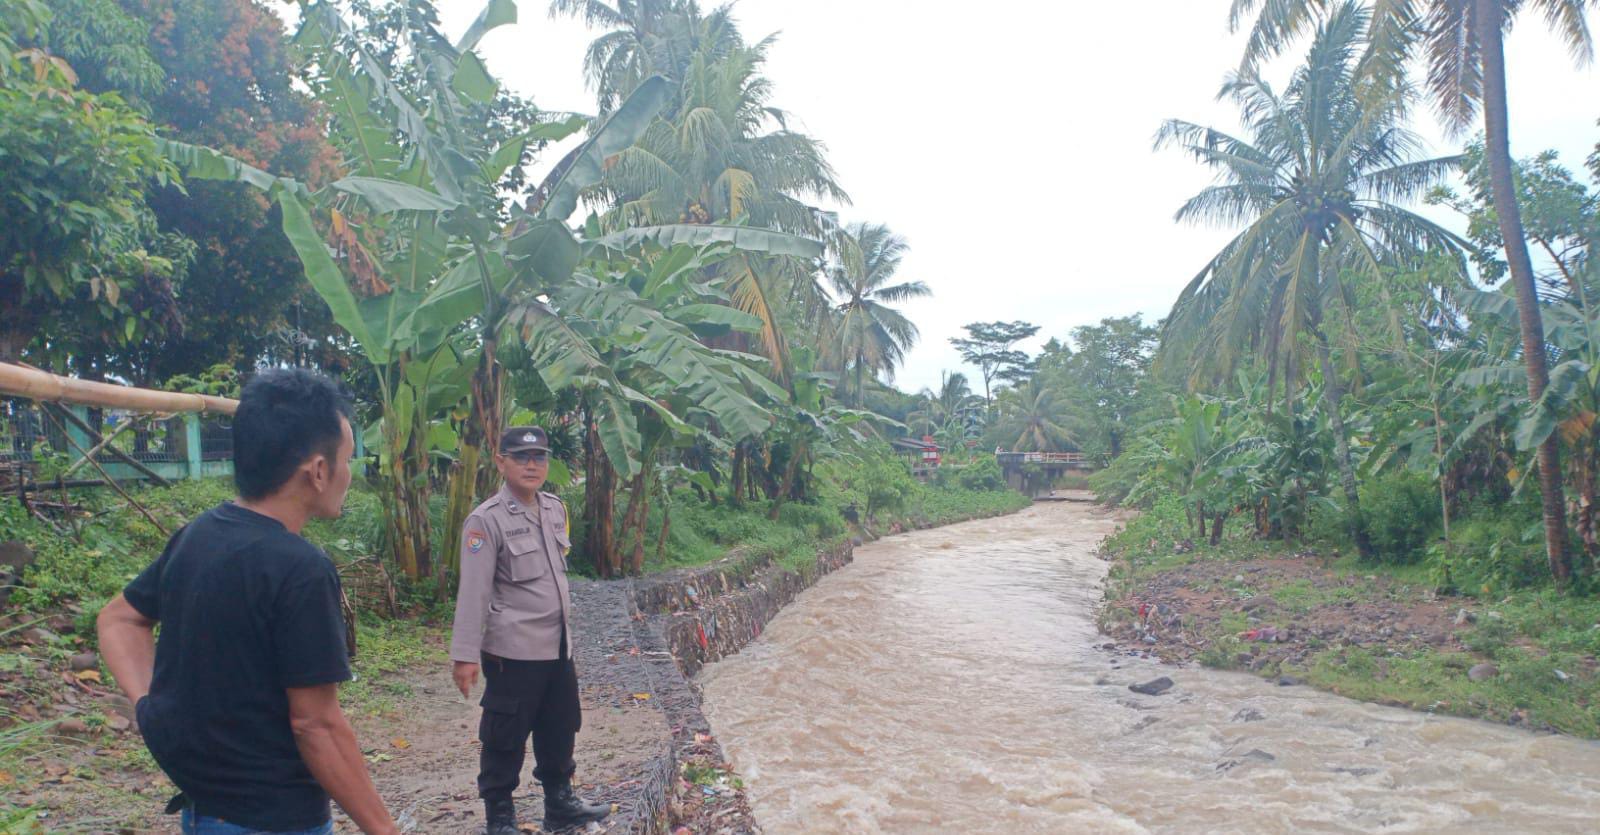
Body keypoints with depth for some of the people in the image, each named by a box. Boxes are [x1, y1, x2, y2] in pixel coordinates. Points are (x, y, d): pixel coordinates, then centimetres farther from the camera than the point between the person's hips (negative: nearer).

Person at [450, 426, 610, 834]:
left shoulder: (555, 508, 6)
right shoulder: (486, 520, -15)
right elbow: (473, 592, -18)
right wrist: (465, 655, -20)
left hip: (558, 647, 7)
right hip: (513, 650, -7)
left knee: (560, 728, 20)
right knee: (506, 737, 6)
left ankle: (560, 802, 37)